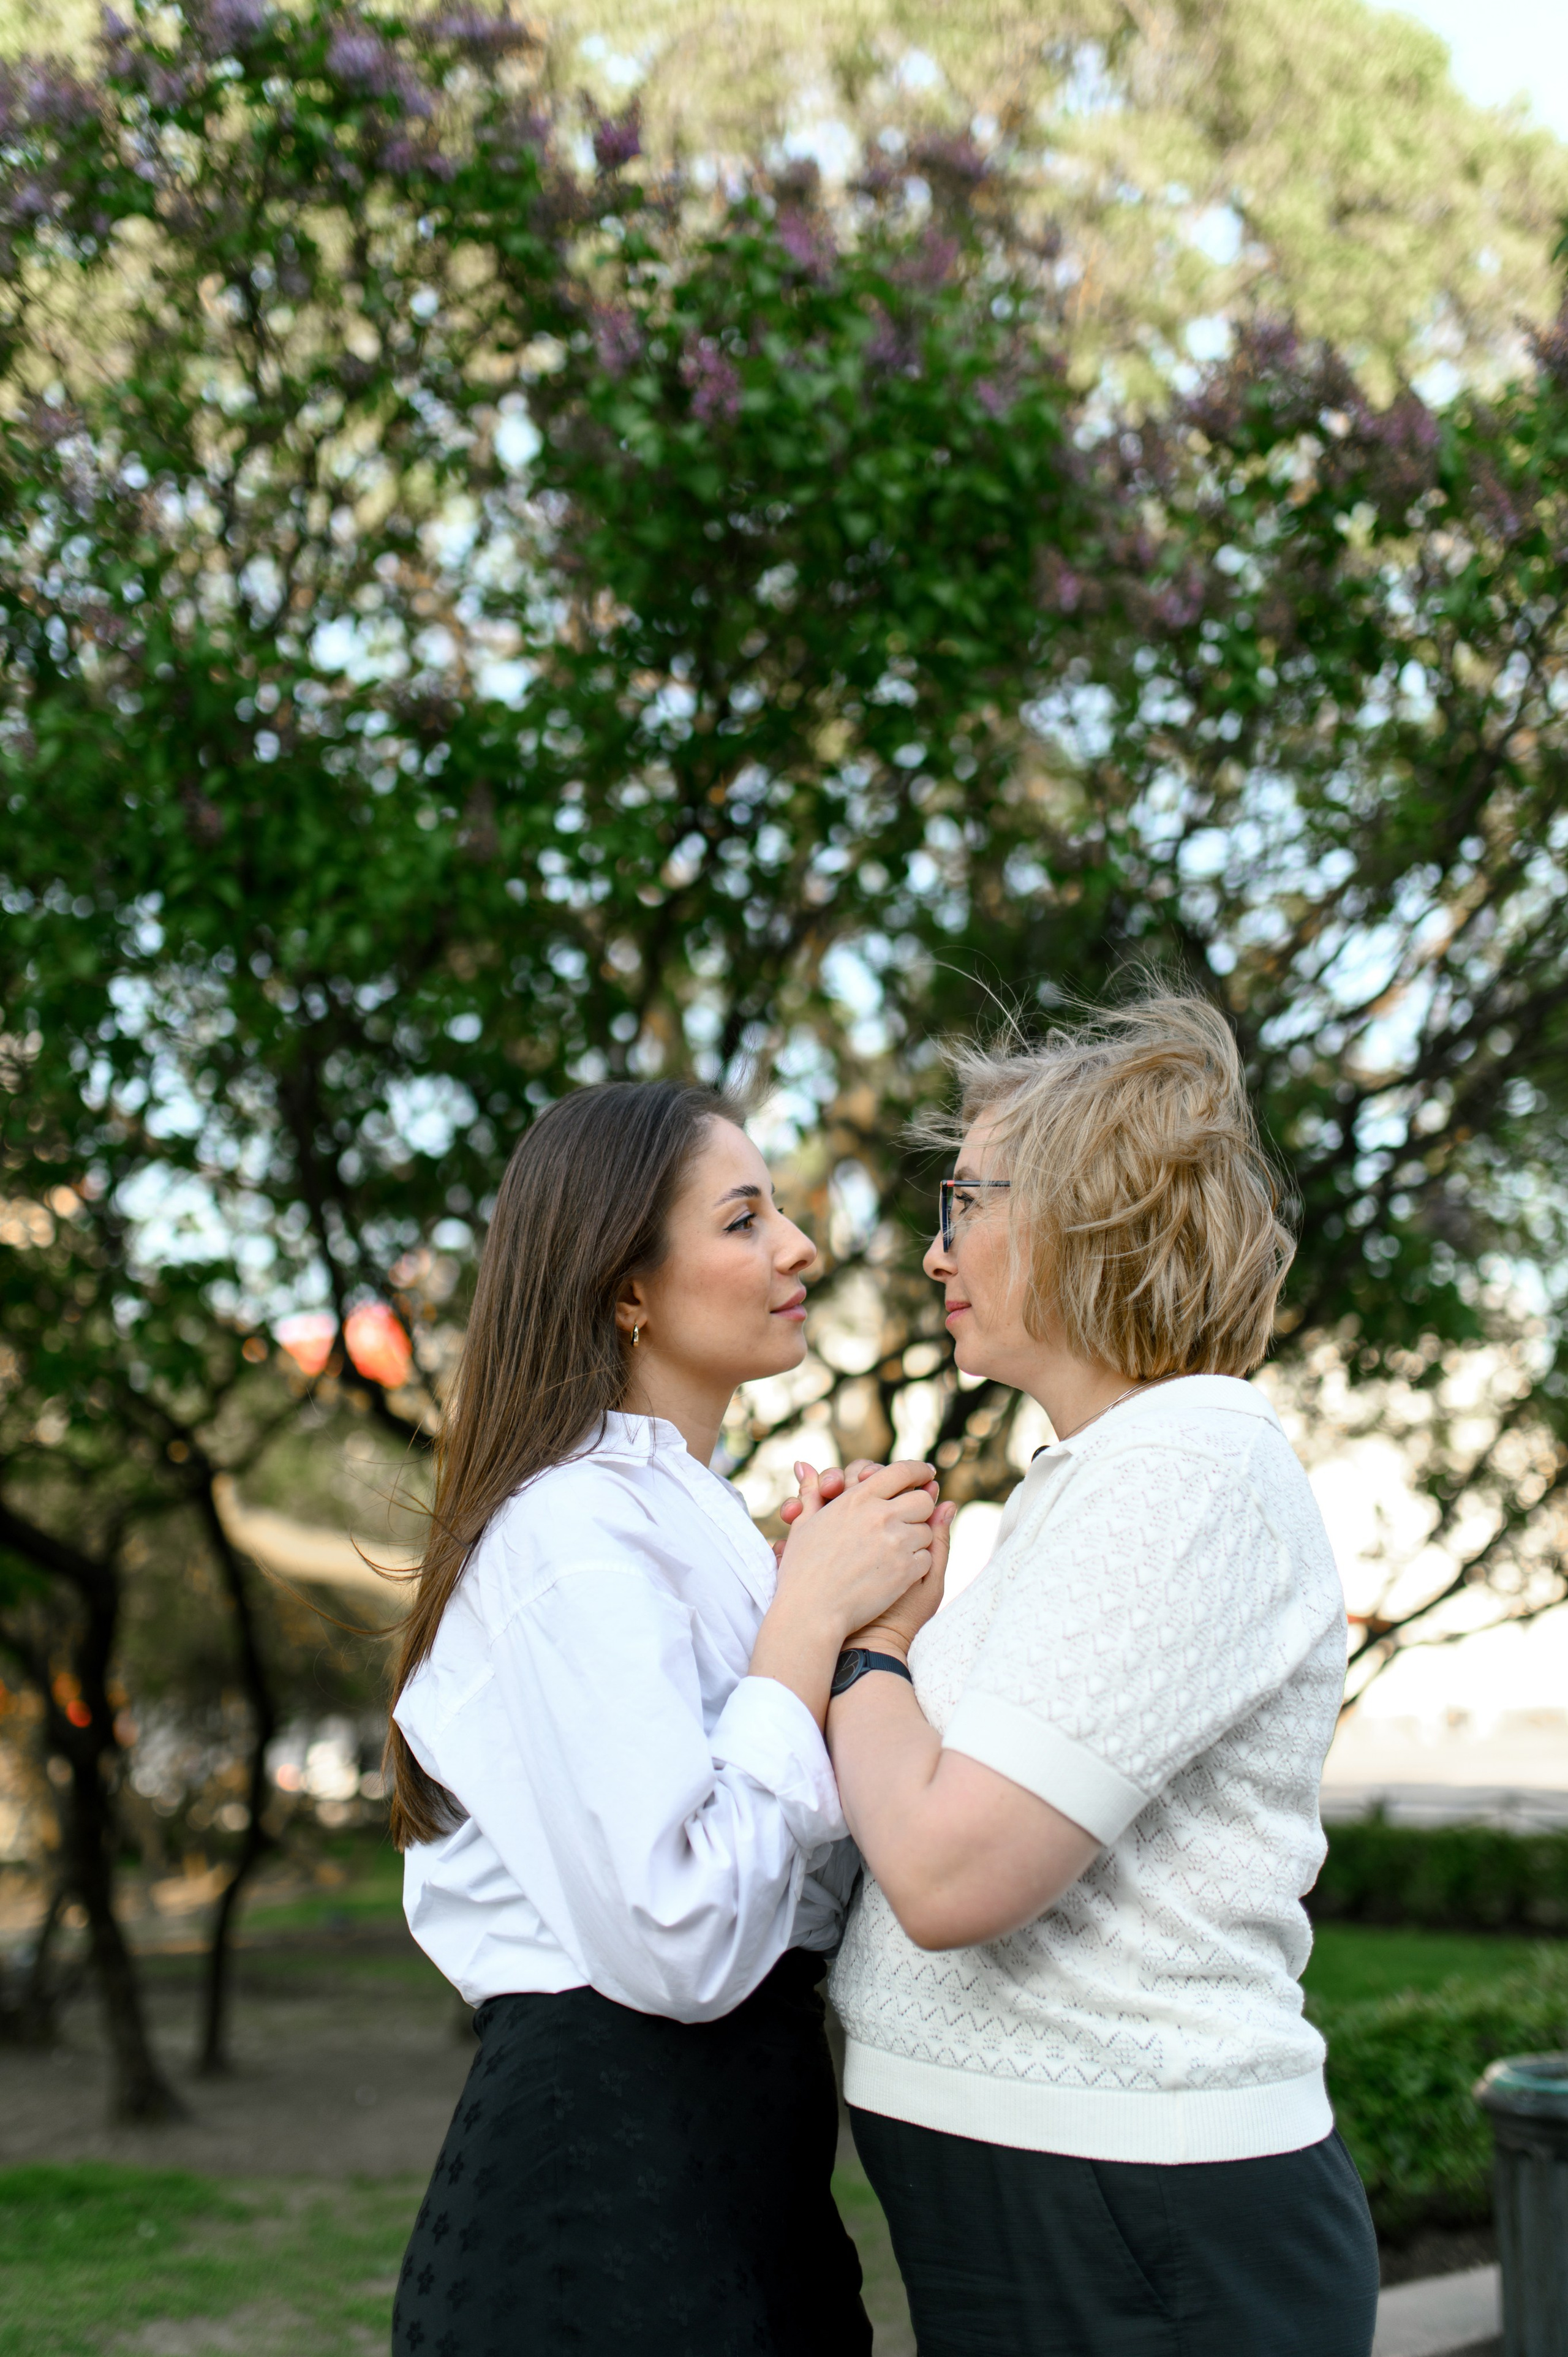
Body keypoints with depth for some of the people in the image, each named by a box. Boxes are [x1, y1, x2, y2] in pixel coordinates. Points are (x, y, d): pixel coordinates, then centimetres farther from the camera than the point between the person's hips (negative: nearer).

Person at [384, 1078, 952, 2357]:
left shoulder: (694, 1512, 12)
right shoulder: (575, 1532, -18)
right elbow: (680, 1947, -27)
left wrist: (882, 1616, 1)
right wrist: (811, 1616, -20)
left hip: (746, 2158, 9)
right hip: (608, 2175, -9)